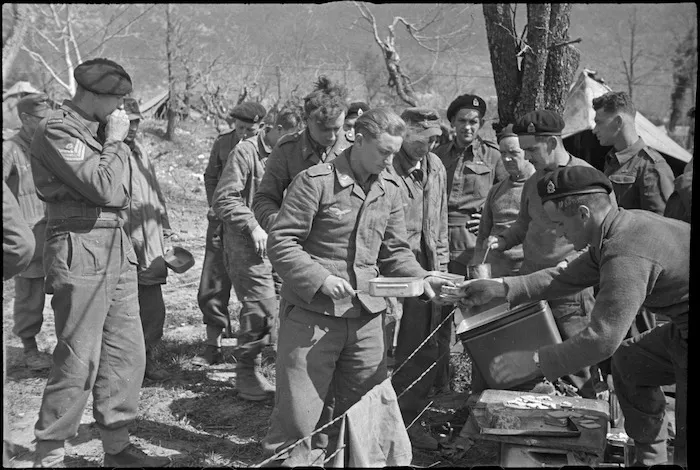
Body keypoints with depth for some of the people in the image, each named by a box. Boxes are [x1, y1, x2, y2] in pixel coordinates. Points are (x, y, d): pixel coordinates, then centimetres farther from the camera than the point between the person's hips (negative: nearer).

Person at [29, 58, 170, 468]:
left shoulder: (95, 129, 16)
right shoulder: (58, 130, -10)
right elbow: (103, 189, -18)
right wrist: (115, 140, -9)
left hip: (117, 247, 9)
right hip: (81, 249, -9)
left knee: (127, 352, 11)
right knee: (78, 361, -4)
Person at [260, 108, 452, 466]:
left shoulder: (390, 188, 8)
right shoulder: (315, 181, -10)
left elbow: (394, 250, 13)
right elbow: (280, 242, -10)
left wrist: (422, 278, -4)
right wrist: (321, 278, -21)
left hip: (366, 315, 6)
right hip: (312, 313, -5)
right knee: (297, 411, 2)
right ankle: (286, 458, 23)